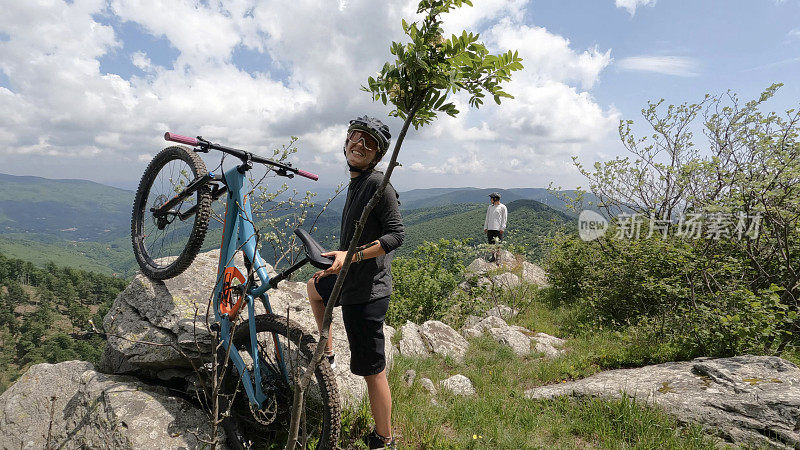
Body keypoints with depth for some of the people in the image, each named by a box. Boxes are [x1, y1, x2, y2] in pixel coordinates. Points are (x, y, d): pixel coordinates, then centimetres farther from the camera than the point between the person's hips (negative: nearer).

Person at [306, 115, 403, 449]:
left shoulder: (378, 183, -17)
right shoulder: (356, 183, 11)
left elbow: (396, 235, -22)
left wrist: (350, 256, -28)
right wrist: (337, 263, 31)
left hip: (366, 290, -10)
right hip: (351, 279, 10)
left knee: (372, 370, -1)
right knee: (314, 286, 36)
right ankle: (327, 354, 42)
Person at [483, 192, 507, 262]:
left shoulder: (502, 207, 0)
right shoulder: (490, 207, 16)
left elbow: (504, 218, -3)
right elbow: (487, 218, 19)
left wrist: (502, 228, -11)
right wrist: (485, 227, 12)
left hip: (498, 229, -5)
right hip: (490, 228, 5)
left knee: (498, 244, -3)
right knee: (491, 243, 5)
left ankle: (498, 257, 4)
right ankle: (493, 256, 12)